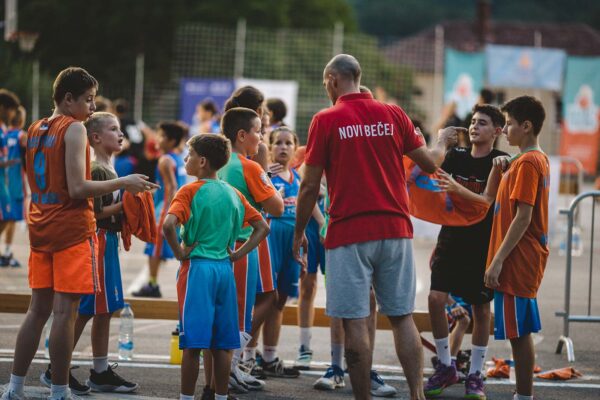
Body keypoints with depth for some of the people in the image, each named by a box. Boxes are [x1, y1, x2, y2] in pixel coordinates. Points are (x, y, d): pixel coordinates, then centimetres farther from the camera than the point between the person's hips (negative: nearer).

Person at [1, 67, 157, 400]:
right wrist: (124, 183, -12)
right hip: (73, 231, -8)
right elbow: (77, 189, -19)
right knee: (65, 311, -4)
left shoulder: (36, 130, 13)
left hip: (41, 229, 8)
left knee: (39, 309, 12)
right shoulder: (74, 129, -12)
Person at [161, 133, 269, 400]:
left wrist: (180, 253, -10)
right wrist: (237, 254, 9)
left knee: (193, 343, -3)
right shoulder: (233, 194, 10)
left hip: (196, 268, -5)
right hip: (224, 269, 5)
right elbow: (262, 227, 12)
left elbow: (168, 225, -22)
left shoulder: (190, 191, -7)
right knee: (221, 344, 9)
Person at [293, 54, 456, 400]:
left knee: (355, 322, 0)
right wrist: (442, 144, 34)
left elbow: (310, 186, -4)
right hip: (395, 229, 4)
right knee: (402, 317, 8)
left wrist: (299, 233, 8)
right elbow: (430, 163, 11)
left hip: (349, 232, -3)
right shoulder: (393, 115, 5)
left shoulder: (326, 121, -4)